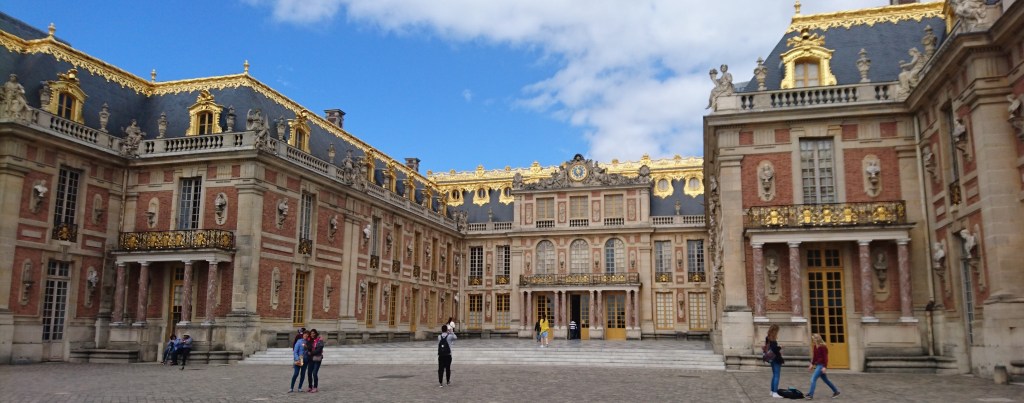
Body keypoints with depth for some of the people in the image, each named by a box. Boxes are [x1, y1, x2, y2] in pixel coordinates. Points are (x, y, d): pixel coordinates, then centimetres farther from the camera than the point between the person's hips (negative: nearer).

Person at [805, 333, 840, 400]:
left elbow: (825, 357, -17)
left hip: (821, 365, -9)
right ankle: (836, 391, 33)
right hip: (818, 365, 9)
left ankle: (810, 395, -14)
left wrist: (825, 367, -21)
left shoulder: (823, 347, -16)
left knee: (813, 379, -14)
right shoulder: (815, 347, 7)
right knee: (825, 379, 19)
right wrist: (812, 364, 16)